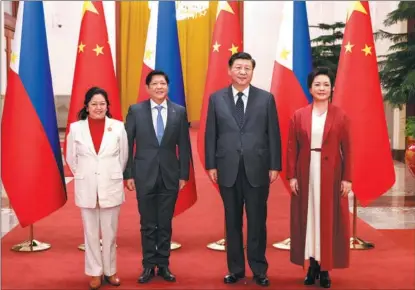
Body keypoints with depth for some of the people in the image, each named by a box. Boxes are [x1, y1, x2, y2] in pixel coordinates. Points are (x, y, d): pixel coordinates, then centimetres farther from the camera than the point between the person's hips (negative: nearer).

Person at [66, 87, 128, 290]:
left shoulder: (118, 127, -4)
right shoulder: (76, 128, -2)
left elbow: (124, 156, 6)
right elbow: (71, 158, 9)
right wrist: (83, 176, 11)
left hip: (112, 187, 0)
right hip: (86, 188, 0)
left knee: (110, 232, 9)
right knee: (91, 233, 9)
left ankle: (110, 271, 24)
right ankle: (95, 272, 22)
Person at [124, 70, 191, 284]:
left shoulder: (179, 112, 2)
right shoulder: (135, 111, -1)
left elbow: (184, 146, 4)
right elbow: (128, 145, 0)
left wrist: (184, 175, 1)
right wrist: (128, 174, -3)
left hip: (170, 176, 1)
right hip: (144, 175, -1)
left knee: (165, 224, 9)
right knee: (148, 224, 8)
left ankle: (163, 265, 21)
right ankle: (149, 266, 19)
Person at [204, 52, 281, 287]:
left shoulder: (266, 98, 3)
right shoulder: (216, 98, 5)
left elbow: (273, 135, 1)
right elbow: (211, 134, 4)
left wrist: (275, 166, -3)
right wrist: (211, 165, -1)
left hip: (257, 169, -1)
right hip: (228, 169, 1)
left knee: (257, 221, 6)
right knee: (233, 221, 10)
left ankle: (259, 269, 18)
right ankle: (236, 268, 22)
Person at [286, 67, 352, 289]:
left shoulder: (340, 116, 1)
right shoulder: (299, 116, 3)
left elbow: (347, 150, 0)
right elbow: (291, 149, 2)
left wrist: (347, 178, -5)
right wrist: (291, 176, -4)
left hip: (331, 175, -1)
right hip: (306, 174, 1)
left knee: (329, 220, 3)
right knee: (307, 218, 6)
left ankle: (325, 269, 13)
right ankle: (312, 265, 17)